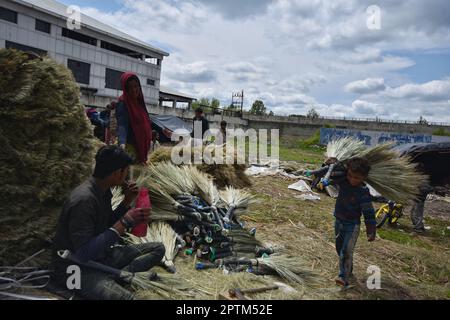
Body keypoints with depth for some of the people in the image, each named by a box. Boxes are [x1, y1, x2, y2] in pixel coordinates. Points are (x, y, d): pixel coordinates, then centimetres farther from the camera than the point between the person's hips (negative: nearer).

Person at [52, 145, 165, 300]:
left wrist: (126, 202, 3)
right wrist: (125, 222, -29)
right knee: (124, 297, -38)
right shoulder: (83, 200, -25)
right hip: (77, 267, -10)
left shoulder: (103, 190, 3)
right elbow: (83, 253, -28)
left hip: (100, 256, 10)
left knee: (158, 248, 4)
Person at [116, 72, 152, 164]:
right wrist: (122, 143, -42)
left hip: (142, 146, 8)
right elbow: (122, 125, -27)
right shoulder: (123, 103, -13)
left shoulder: (139, 102, 11)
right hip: (130, 146, -8)